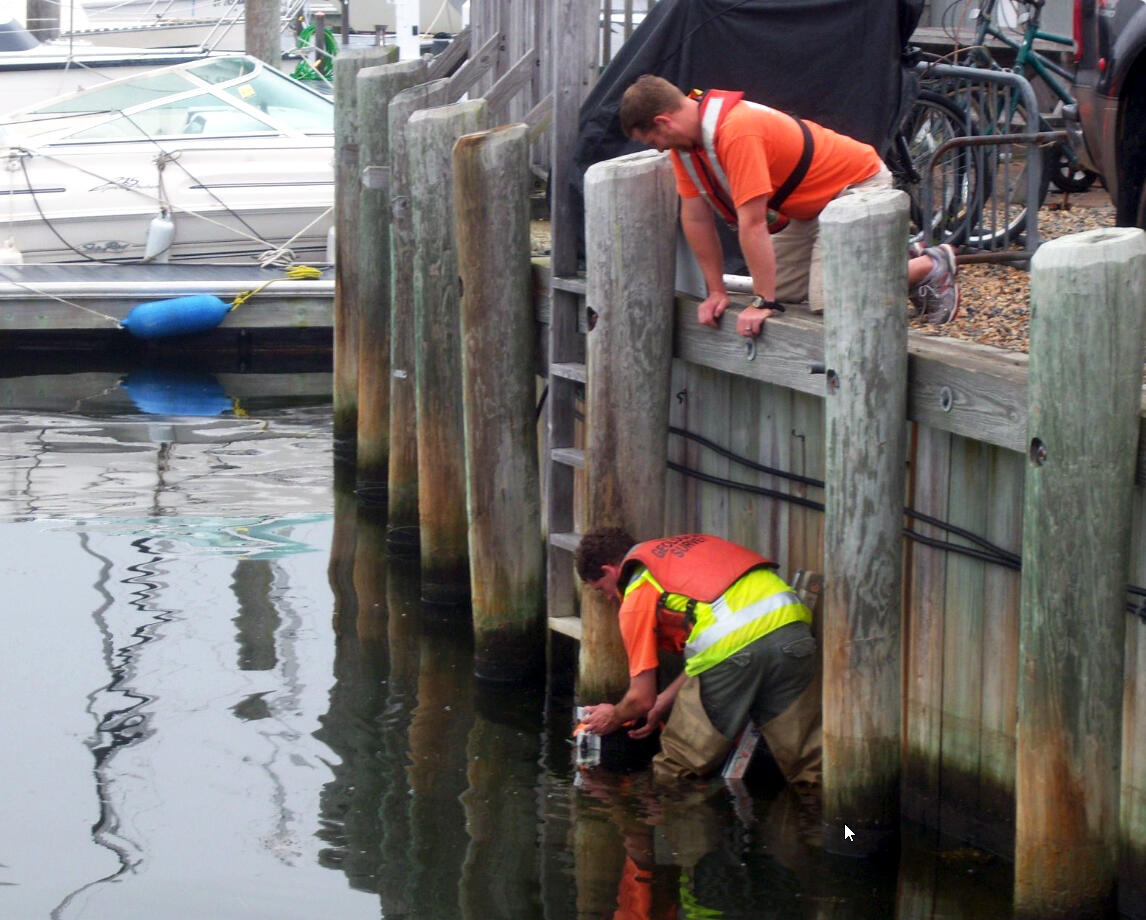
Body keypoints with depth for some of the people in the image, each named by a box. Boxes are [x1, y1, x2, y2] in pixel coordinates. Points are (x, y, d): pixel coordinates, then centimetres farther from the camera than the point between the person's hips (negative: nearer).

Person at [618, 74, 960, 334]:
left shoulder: (736, 133, -35)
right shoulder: (685, 138, -5)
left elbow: (753, 223, -34)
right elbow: (696, 216, 2)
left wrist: (763, 303, -30)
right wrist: (716, 291, 2)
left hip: (857, 186, -10)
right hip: (811, 204, 10)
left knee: (829, 301, -21)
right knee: (783, 290, 6)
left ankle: (929, 267, 2)